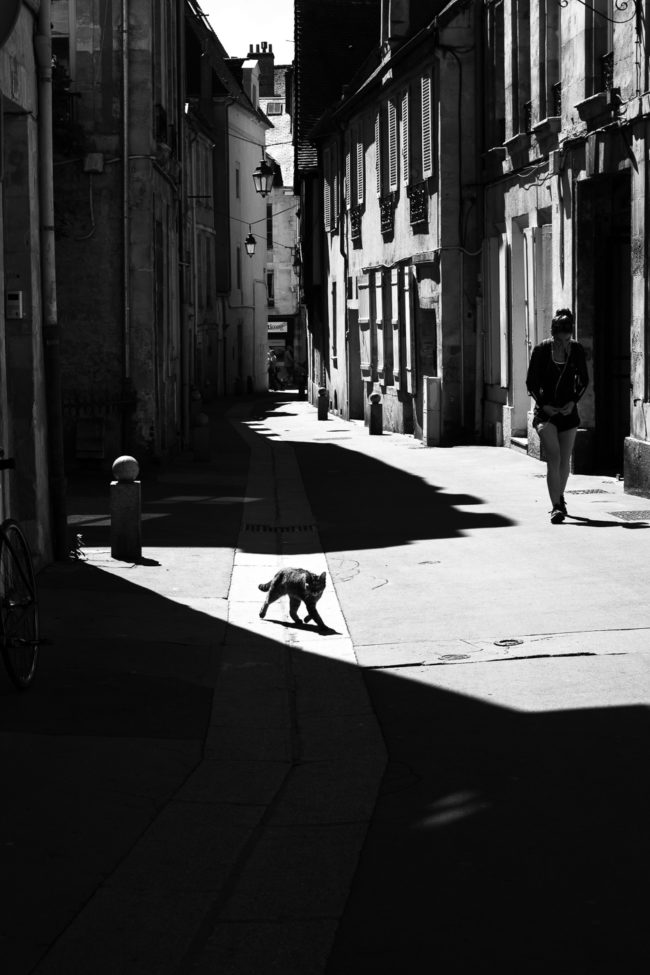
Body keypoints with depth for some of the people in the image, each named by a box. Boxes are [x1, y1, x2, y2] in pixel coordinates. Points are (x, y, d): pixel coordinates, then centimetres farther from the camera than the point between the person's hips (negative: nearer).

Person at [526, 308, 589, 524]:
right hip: (545, 410, -3)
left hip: (568, 411, 3)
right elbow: (531, 383, -1)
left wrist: (573, 401, -7)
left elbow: (584, 380, 8)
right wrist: (543, 405, -12)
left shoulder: (577, 350, -4)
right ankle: (556, 506, -19)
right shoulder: (541, 350, -10)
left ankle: (559, 497, 33)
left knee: (565, 460, 9)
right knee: (553, 457, -16)